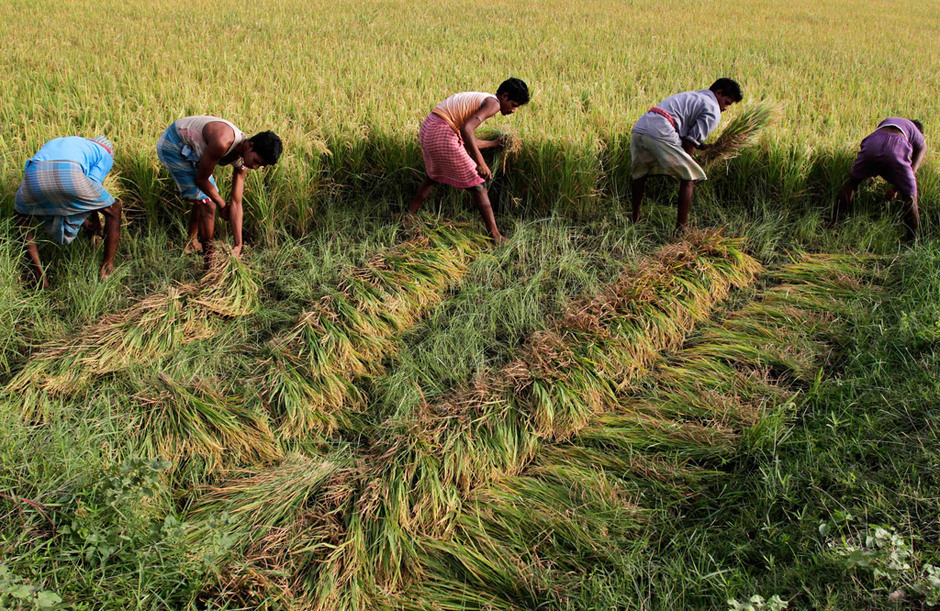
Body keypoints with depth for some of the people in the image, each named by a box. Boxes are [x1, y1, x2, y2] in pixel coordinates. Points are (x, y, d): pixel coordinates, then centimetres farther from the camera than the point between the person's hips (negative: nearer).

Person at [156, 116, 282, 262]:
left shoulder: (242, 163, -11)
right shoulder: (223, 142, -36)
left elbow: (236, 203, -10)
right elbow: (200, 179, -23)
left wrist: (238, 245, -15)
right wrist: (222, 206, -8)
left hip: (189, 149, 8)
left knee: (204, 198, 18)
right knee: (207, 204, -11)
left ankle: (191, 243, 41)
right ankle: (209, 261, -1)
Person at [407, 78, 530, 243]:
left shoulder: (479, 99, 21)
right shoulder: (493, 103, -7)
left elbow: (467, 139, 24)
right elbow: (466, 129, -25)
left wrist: (495, 144, 37)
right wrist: (480, 163, -24)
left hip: (427, 129, 9)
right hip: (442, 135, -9)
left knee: (434, 176, 33)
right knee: (477, 184, -1)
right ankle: (495, 236, 1)